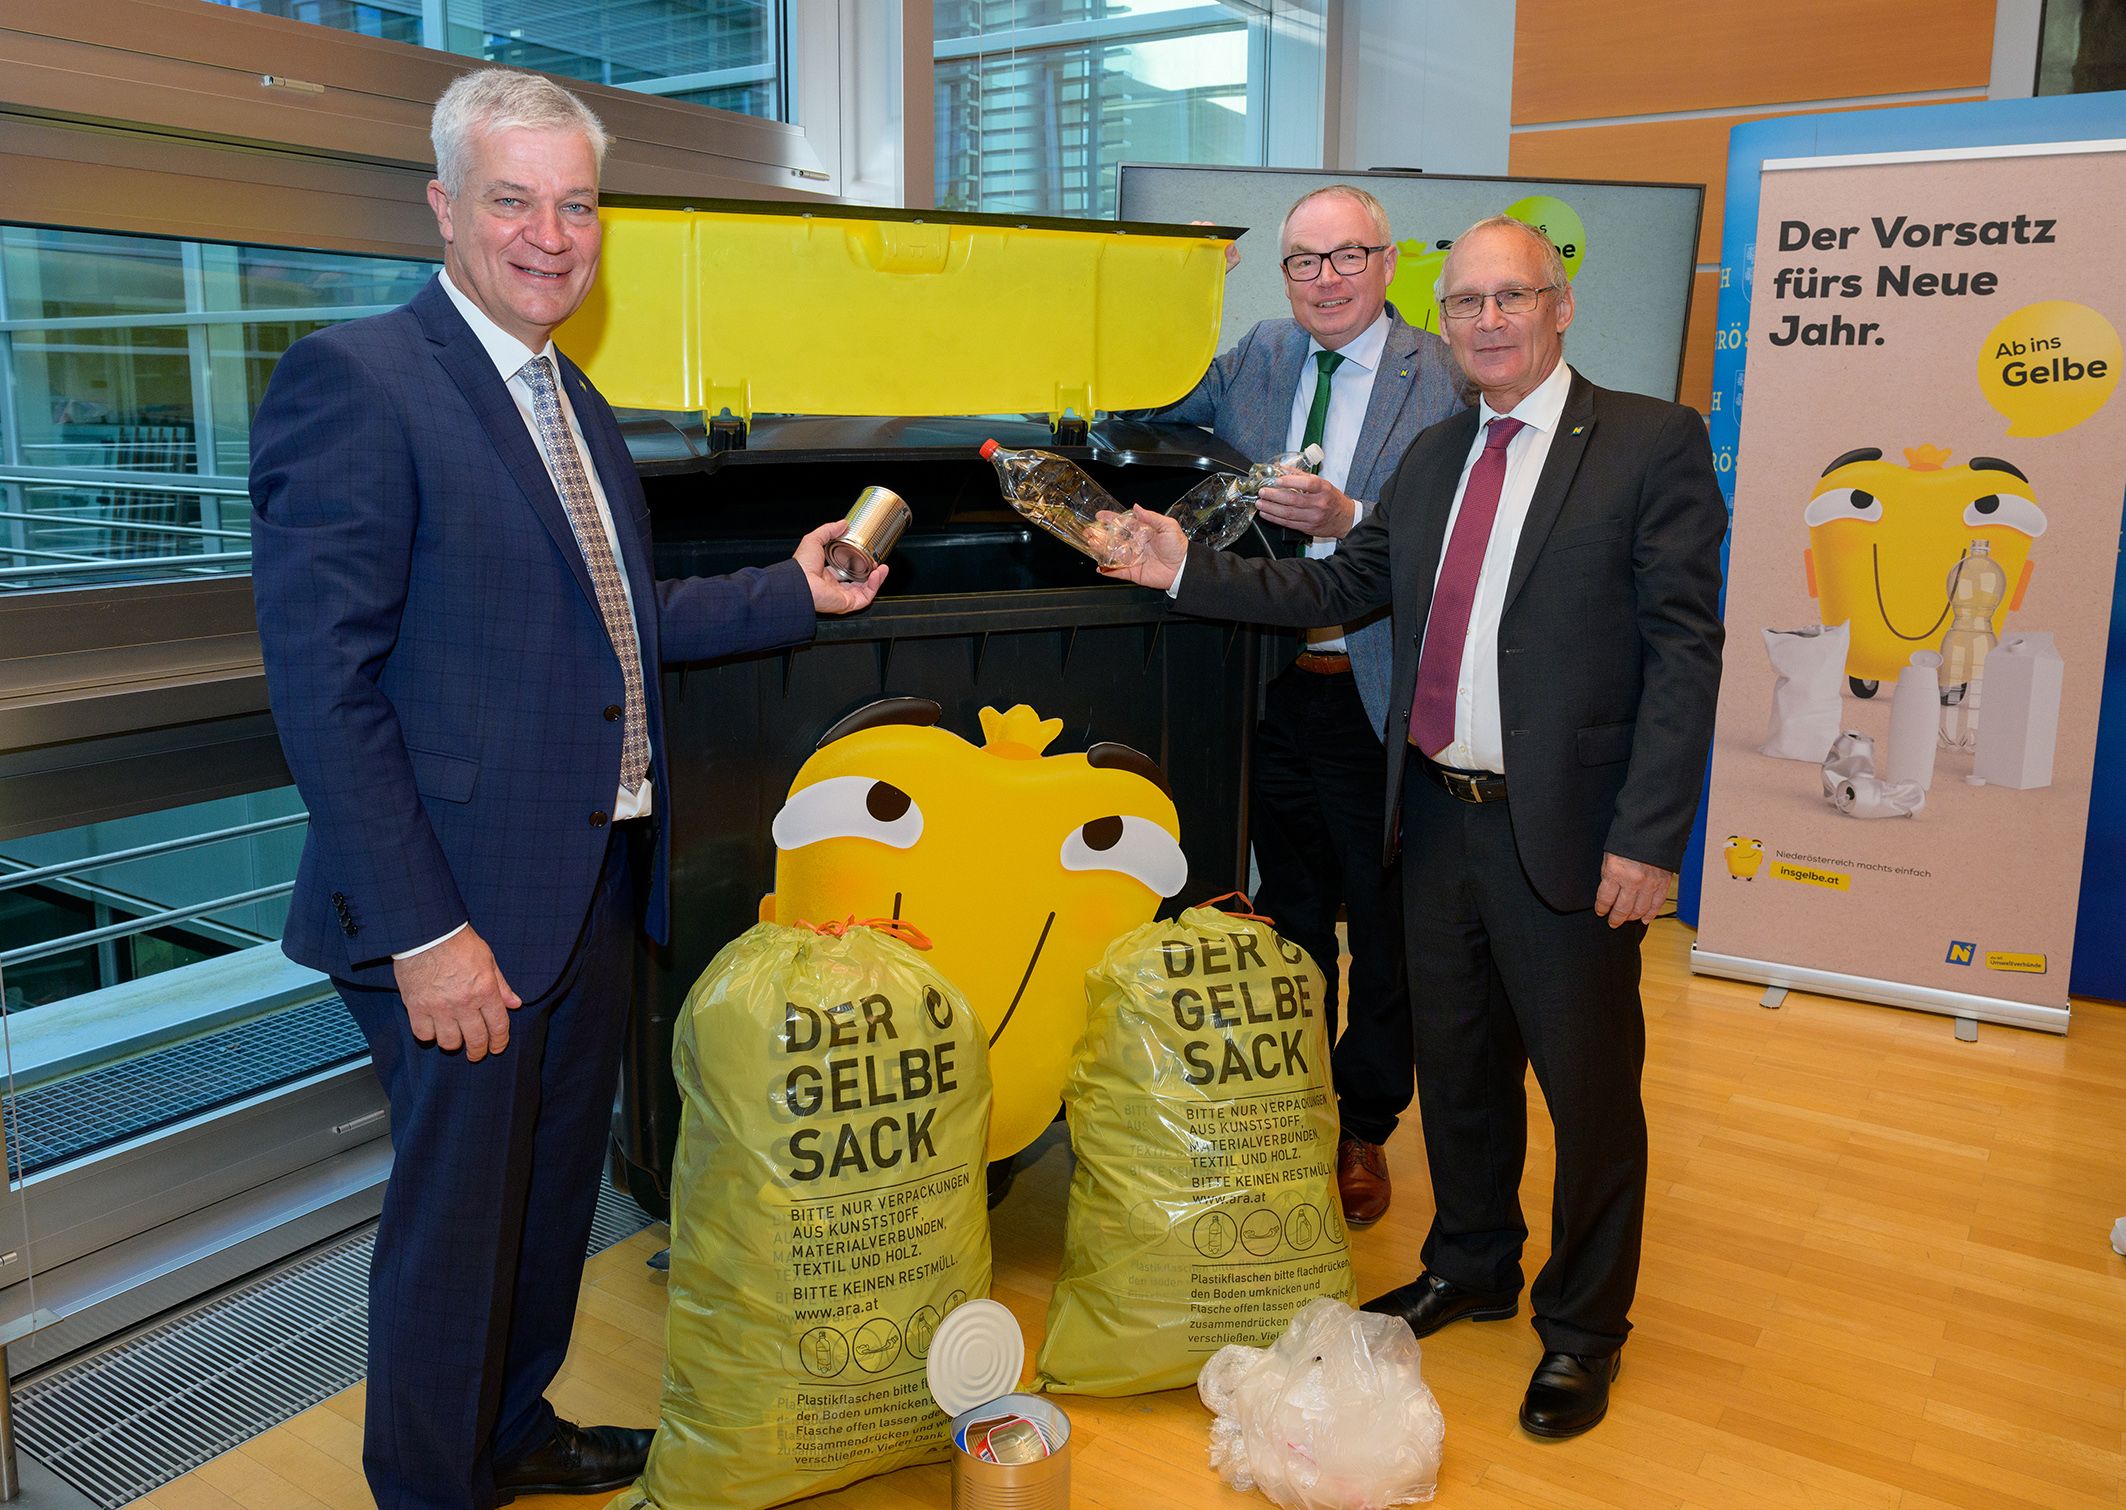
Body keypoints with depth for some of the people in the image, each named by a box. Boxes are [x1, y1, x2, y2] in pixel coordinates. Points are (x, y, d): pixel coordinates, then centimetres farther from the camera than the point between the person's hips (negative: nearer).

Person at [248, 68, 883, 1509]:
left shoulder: (574, 404, 13)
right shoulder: (355, 379, -15)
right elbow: (323, 679, -20)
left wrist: (790, 589, 14)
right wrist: (422, 931, -23)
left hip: (598, 880, 9)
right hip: (464, 906, -8)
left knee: (557, 1183, 23)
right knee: (458, 1212, 8)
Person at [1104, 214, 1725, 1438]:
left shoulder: (1654, 443, -8)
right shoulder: (1433, 459, 13)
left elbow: (1685, 646, -13)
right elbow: (1343, 588, 16)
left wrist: (1649, 838, -18)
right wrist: (1187, 572, 7)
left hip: (1568, 835, -6)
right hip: (1438, 819, 6)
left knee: (1590, 1093, 9)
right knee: (1457, 1067, 20)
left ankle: (1584, 1329, 31)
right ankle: (1473, 1270, 43)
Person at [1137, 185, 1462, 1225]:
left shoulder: (1444, 380, -9)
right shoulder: (1258, 358, 6)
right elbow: (1157, 416, 21)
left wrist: (1347, 519, -28)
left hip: (1379, 699, -4)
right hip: (1276, 686, 5)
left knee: (1384, 929, 9)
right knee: (1290, 916, 18)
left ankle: (1365, 1130, 28)